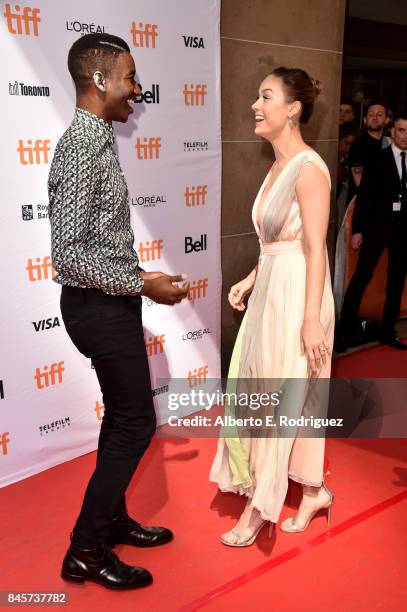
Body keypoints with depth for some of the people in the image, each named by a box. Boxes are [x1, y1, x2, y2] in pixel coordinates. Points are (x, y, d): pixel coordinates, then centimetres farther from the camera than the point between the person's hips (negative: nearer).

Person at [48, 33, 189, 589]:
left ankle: (112, 520, 35)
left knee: (122, 416, 18)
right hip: (100, 307, -10)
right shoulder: (82, 150, -20)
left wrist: (138, 277, 14)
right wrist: (143, 284, -20)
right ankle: (86, 551, 13)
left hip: (110, 301, 10)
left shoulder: (97, 141, 10)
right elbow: (69, 255, -25)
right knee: (137, 423, -1)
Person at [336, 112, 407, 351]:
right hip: (378, 225, -3)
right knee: (361, 278, -4)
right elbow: (363, 196, -4)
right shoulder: (378, 159, -3)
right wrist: (358, 230, -7)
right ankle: (346, 330, 7)